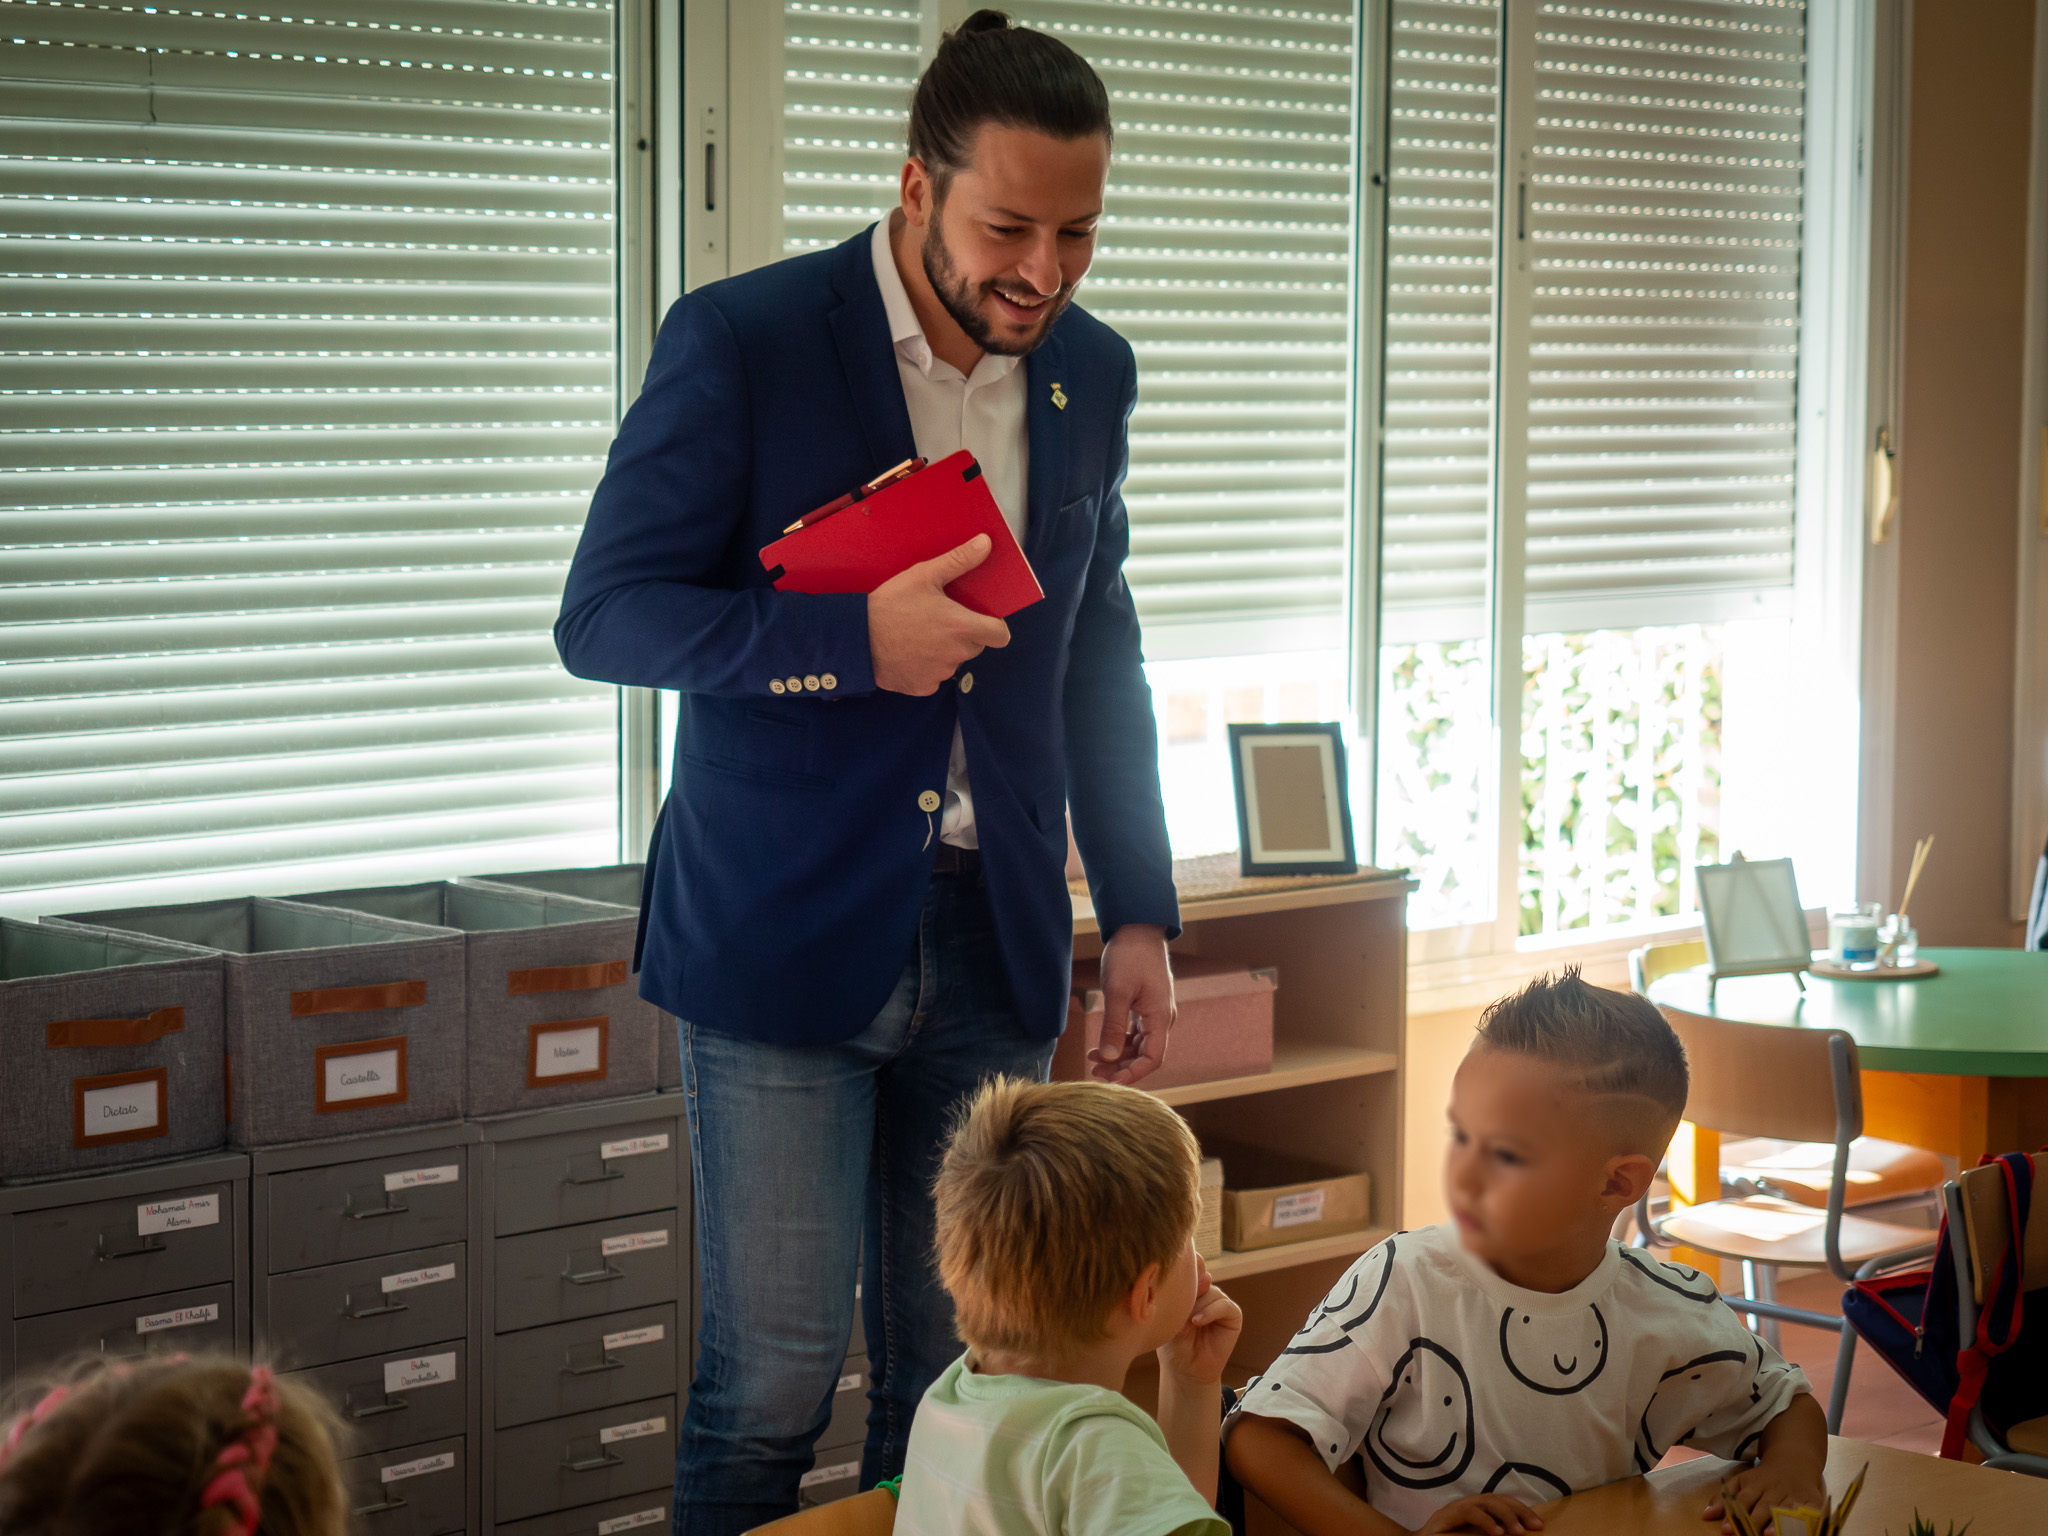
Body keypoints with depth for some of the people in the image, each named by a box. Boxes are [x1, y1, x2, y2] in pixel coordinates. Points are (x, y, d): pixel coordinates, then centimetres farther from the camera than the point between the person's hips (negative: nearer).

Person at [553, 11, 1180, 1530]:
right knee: (773, 1384, -3)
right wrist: (854, 641, -22)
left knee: (962, 1377, 8)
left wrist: (1141, 914, 11)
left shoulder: (1092, 373, 7)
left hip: (995, 944, 5)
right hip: (787, 933, -4)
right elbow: (603, 616, -9)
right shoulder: (742, 343, -9)